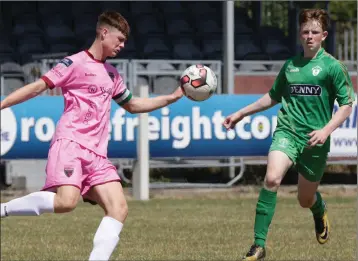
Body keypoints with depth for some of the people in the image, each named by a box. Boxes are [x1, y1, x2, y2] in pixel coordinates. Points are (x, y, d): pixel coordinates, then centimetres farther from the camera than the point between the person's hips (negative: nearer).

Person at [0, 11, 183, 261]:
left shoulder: (112, 74, 22)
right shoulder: (76, 63, -1)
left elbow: (132, 105, 37)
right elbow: (38, 86, -4)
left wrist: (173, 97, 32)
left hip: (97, 153, 8)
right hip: (70, 144, -8)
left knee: (119, 208, -8)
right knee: (66, 201, -29)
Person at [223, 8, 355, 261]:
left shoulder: (332, 66, -2)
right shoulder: (290, 66, 10)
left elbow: (346, 105, -3)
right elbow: (273, 97, 26)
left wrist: (326, 130, -17)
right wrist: (241, 114, 26)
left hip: (314, 140, -2)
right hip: (287, 132, 2)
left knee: (306, 199, 11)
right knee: (272, 178, -26)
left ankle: (320, 211, 52)